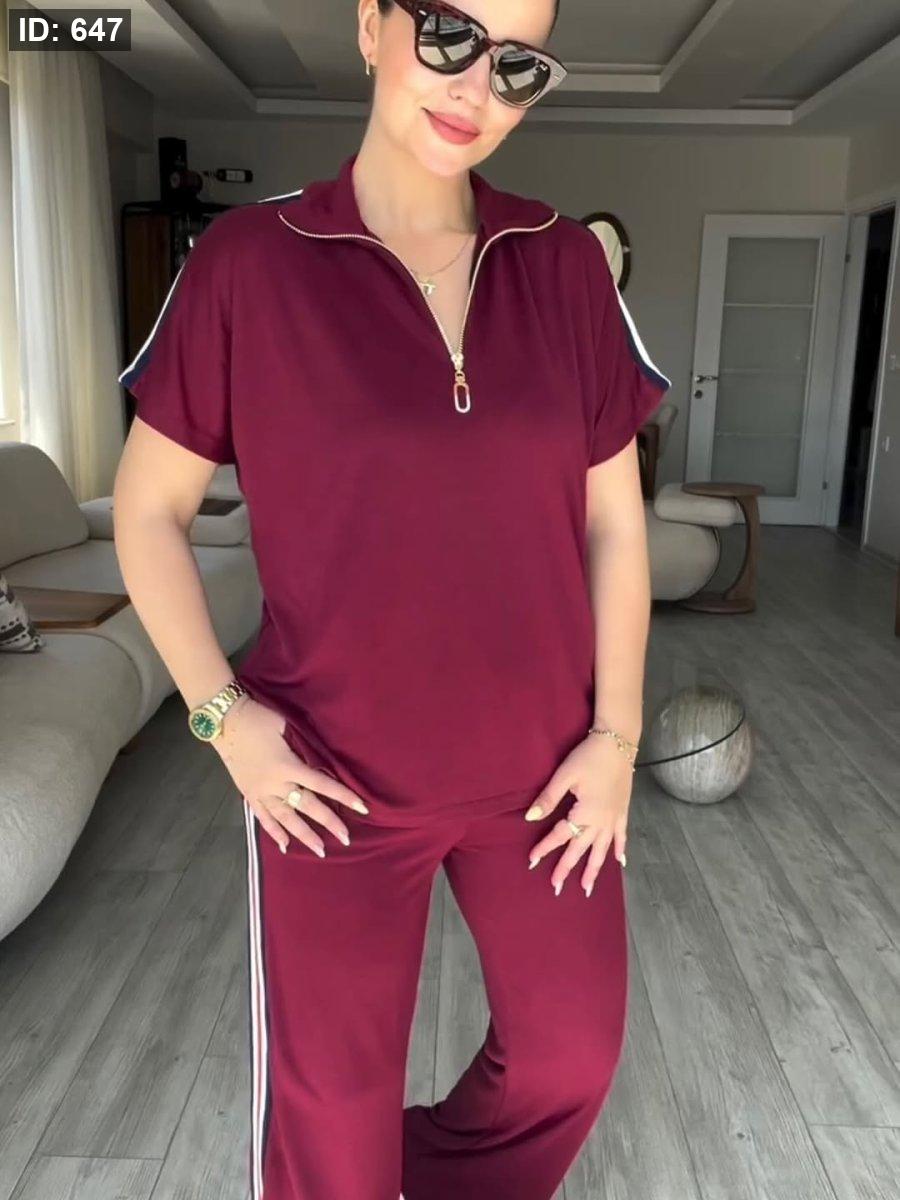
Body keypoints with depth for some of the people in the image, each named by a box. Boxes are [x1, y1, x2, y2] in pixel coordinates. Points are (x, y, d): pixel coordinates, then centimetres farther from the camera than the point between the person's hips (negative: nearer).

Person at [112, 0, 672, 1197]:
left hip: (540, 764, 4)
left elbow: (612, 517, 1)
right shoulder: (248, 261, -10)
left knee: (573, 1050, 20)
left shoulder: (567, 265, -2)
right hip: (332, 770, -2)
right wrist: (219, 710, -10)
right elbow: (148, 512, -2)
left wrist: (616, 734, -1)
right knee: (331, 1095, 15)